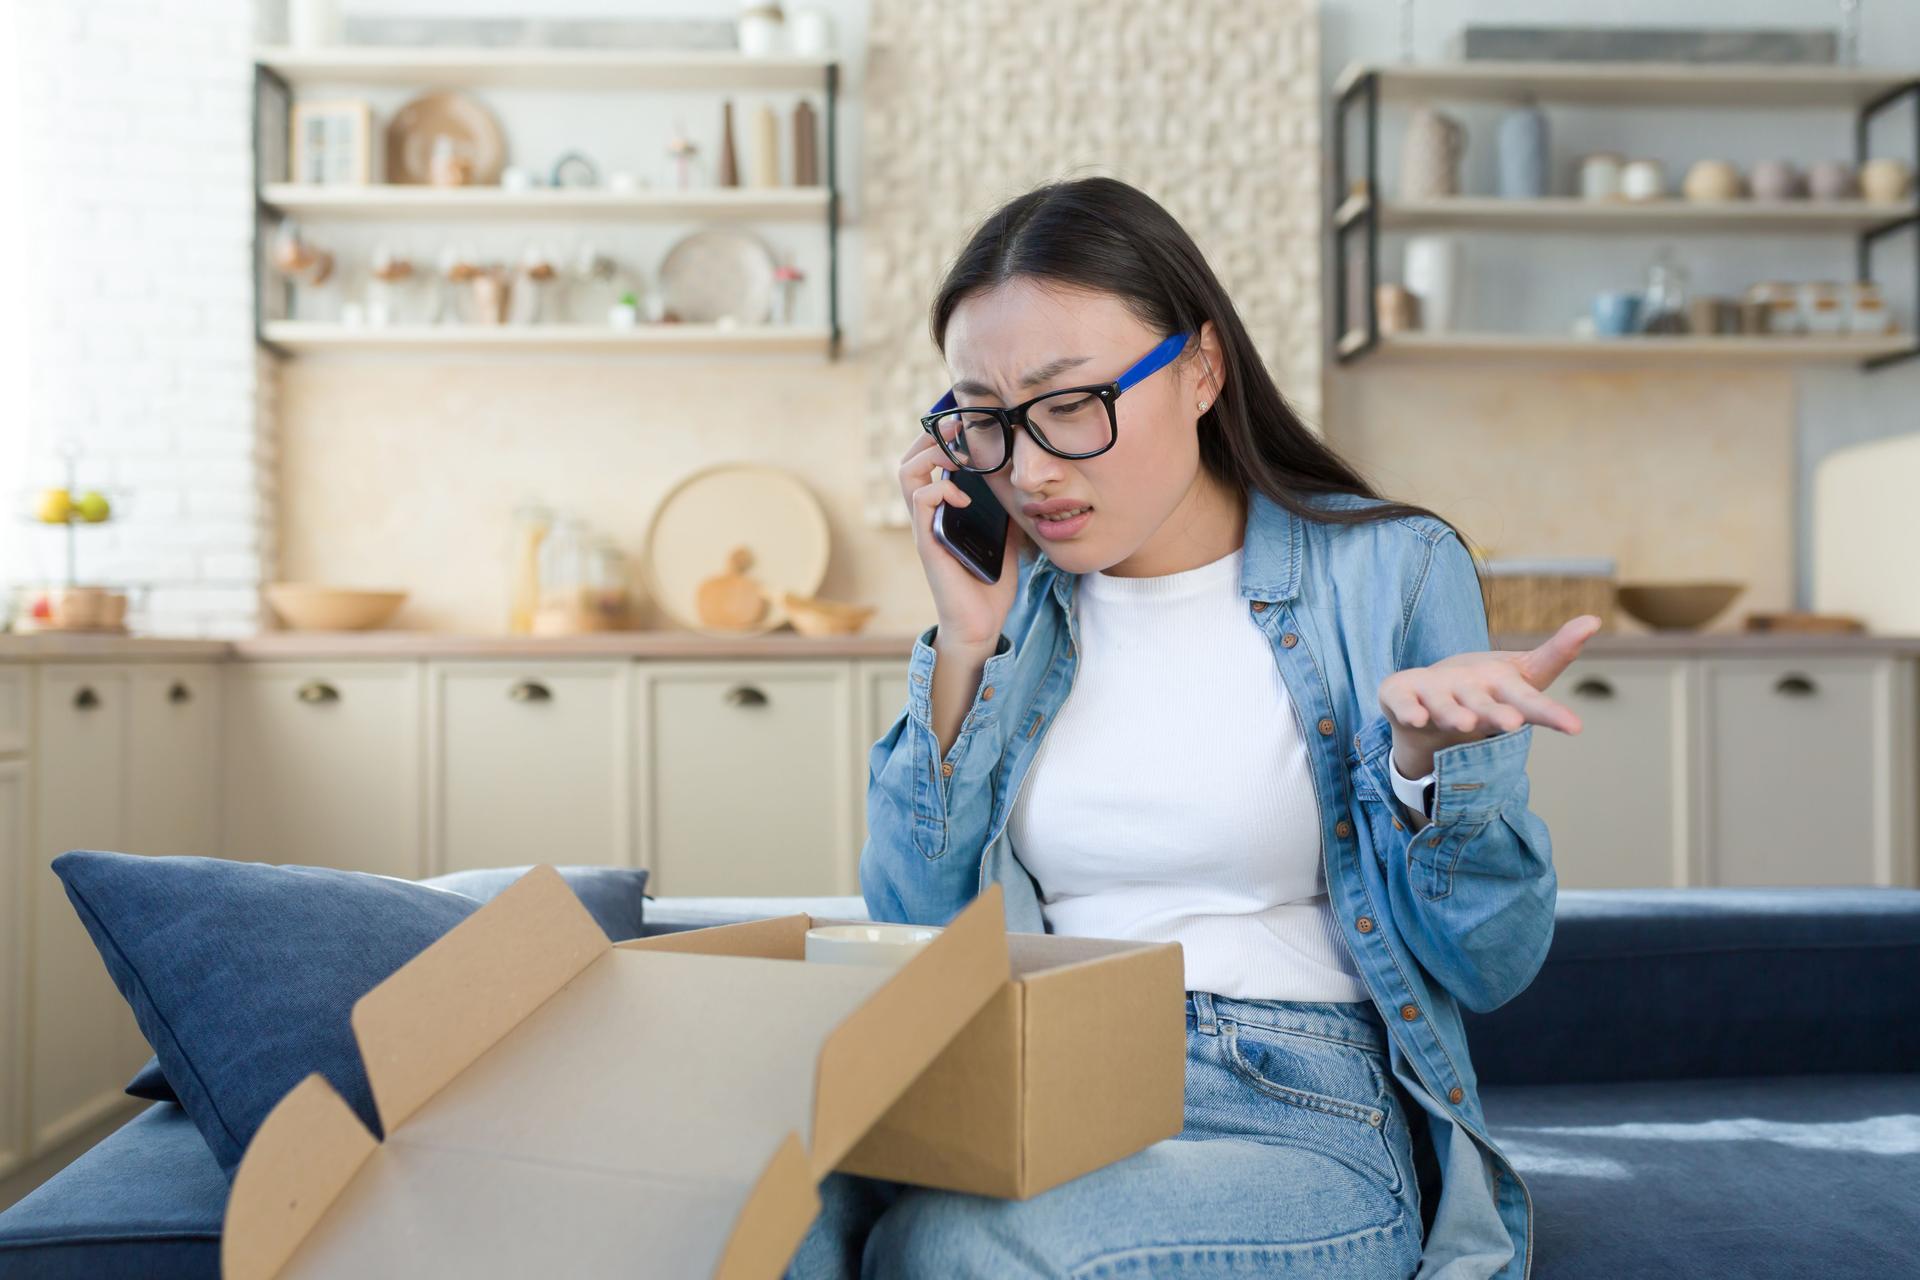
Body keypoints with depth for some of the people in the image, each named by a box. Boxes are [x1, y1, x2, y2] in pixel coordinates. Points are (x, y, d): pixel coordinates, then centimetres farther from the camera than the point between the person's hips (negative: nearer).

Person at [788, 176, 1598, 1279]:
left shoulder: (1387, 570, -1)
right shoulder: (1012, 593, 10)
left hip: (1299, 1121, -2)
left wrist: (1425, 754, -21)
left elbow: (1492, 966, -1)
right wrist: (965, 644, -2)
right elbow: (910, 929, 5)